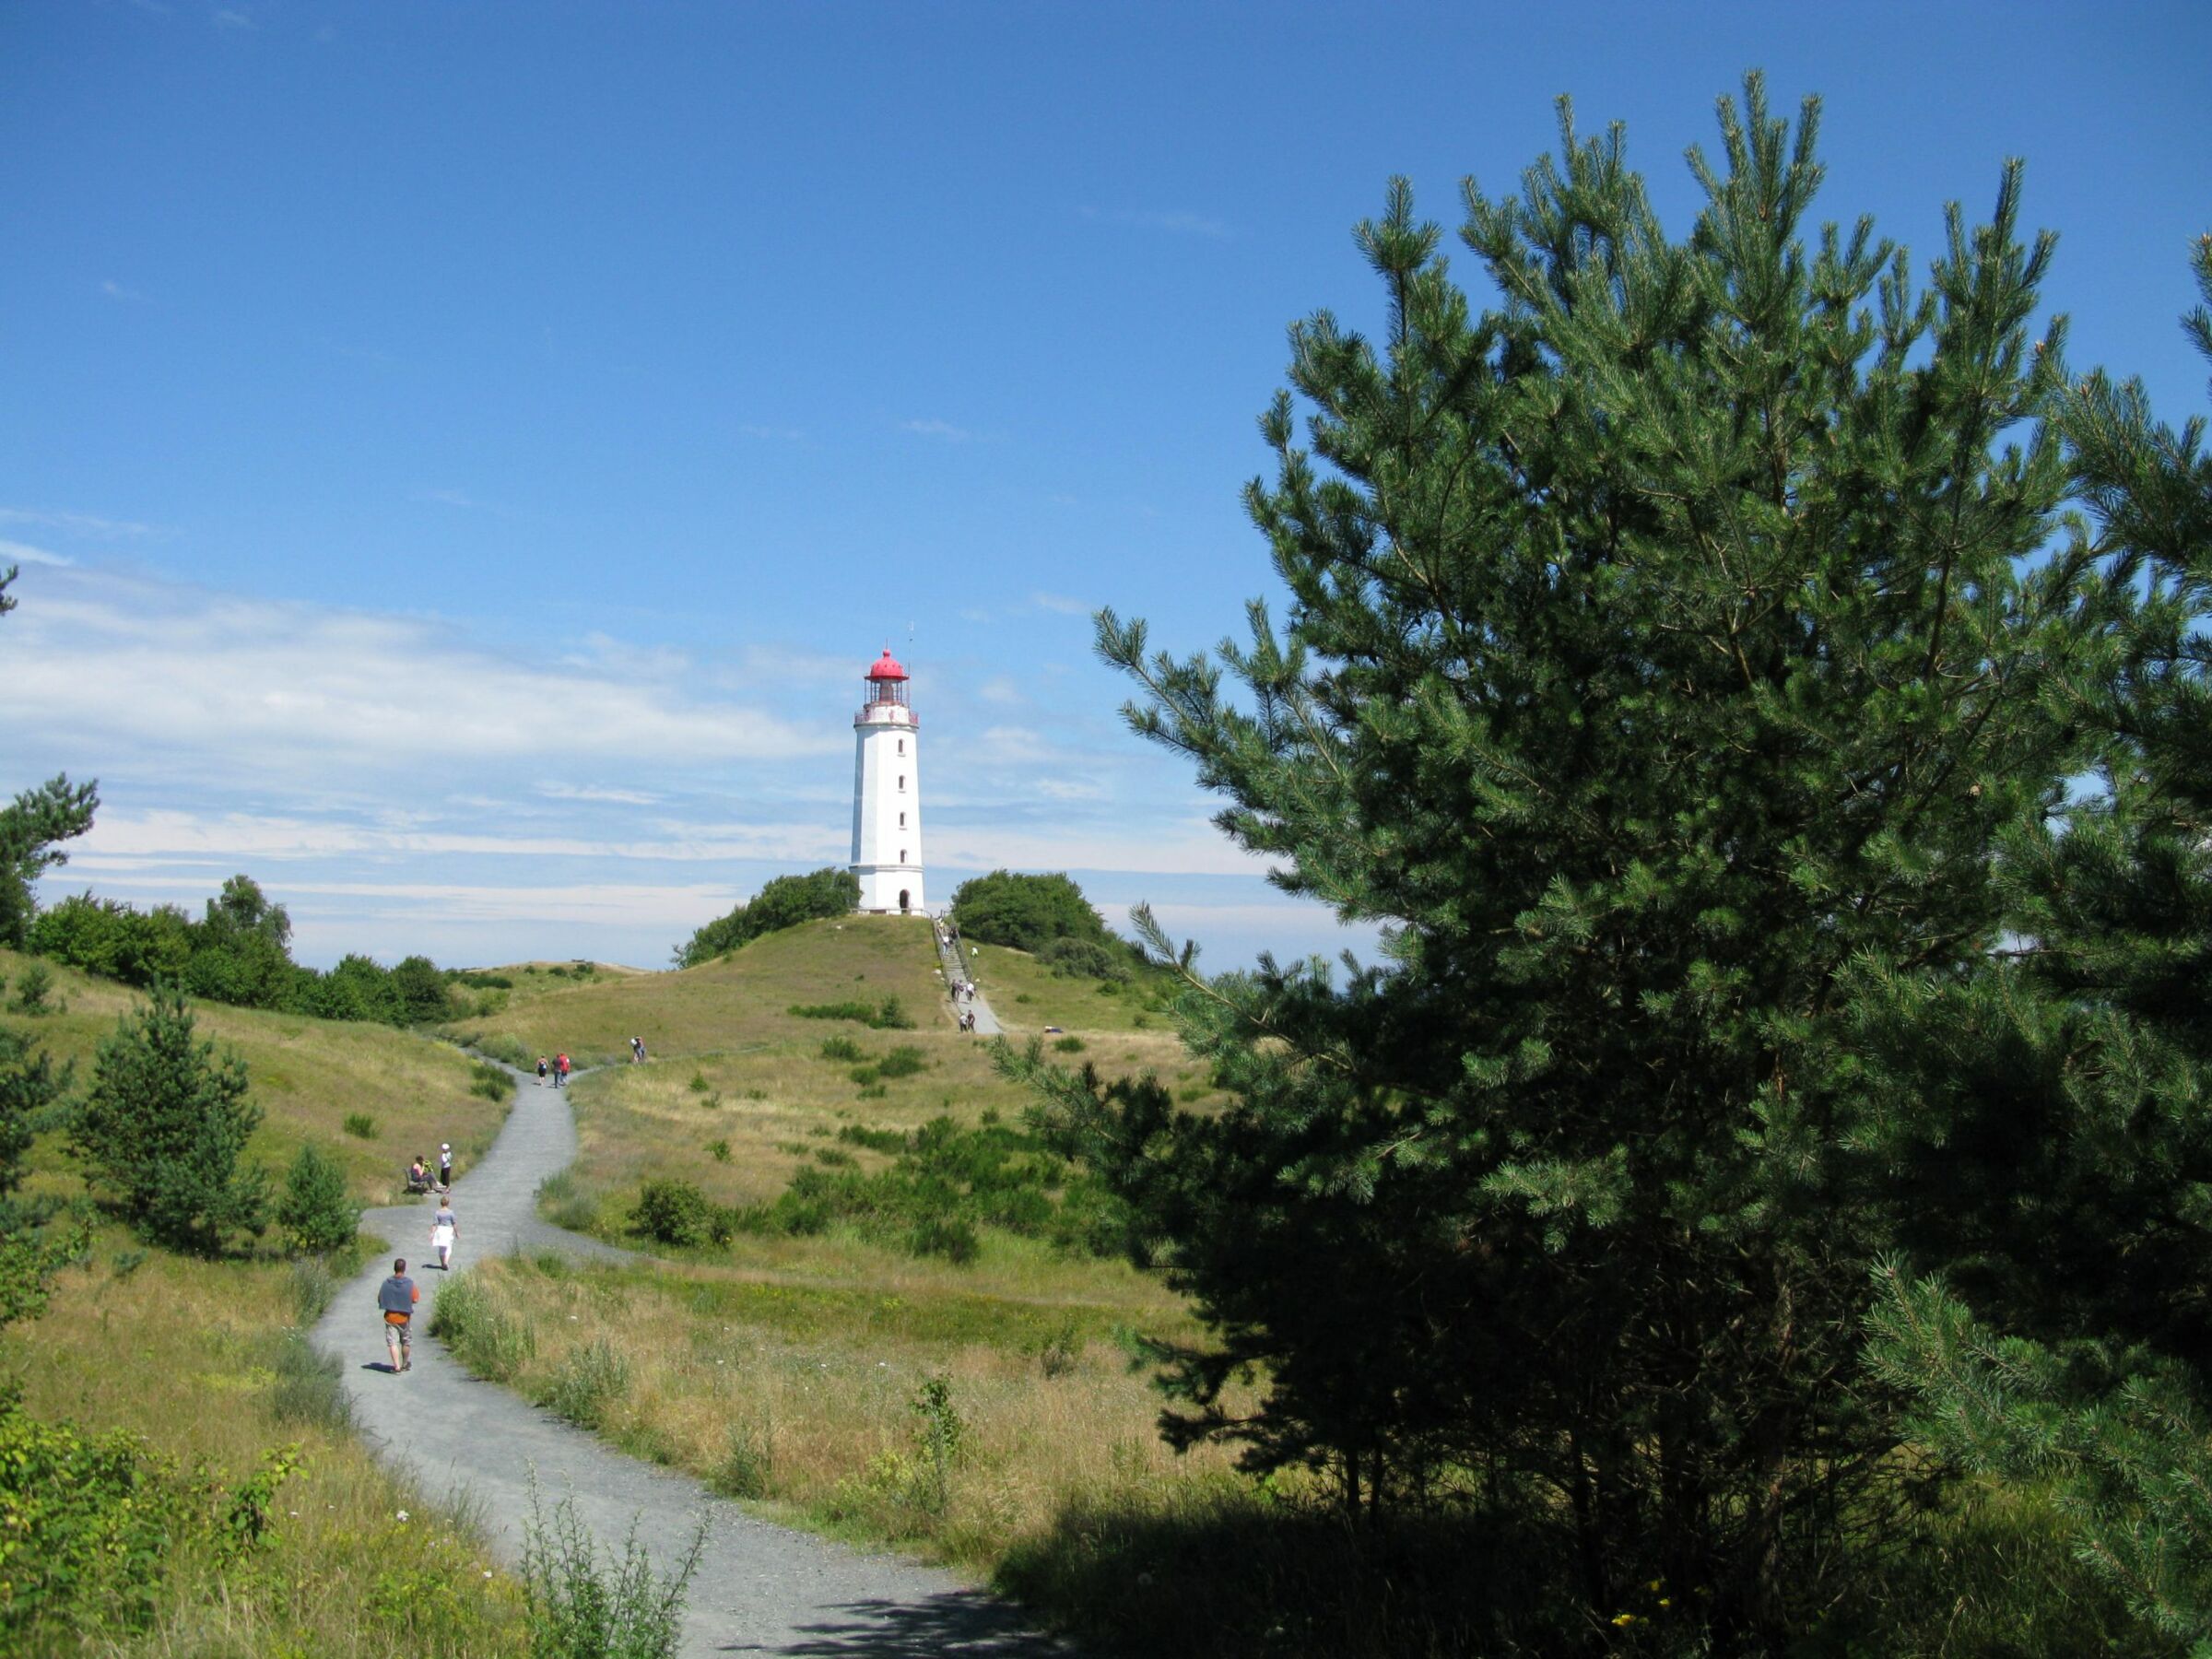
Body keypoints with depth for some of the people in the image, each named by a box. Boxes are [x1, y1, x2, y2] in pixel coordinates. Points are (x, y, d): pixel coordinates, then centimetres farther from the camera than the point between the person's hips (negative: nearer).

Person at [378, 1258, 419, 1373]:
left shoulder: (386, 1283, -5)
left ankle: (397, 1367, -10)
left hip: (390, 1317, 0)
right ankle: (405, 1364, 32)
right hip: (405, 1317, 0)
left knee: (392, 1342, 0)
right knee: (405, 1342, 18)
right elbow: (415, 1299, -14)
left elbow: (379, 1299, -1)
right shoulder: (409, 1284, -11)